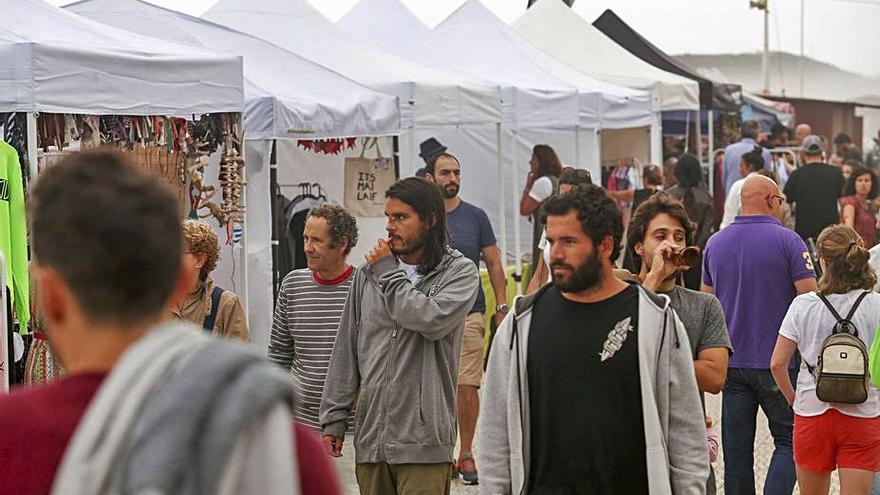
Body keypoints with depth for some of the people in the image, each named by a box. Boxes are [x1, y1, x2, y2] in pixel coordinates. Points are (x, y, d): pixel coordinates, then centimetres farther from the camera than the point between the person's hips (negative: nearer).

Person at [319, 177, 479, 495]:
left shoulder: (459, 271, 0)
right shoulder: (368, 274, 10)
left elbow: (433, 320, -19)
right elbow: (346, 352, 14)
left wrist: (389, 275, -7)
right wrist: (333, 418, 10)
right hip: (370, 436, 4)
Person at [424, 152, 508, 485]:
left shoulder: (476, 217, 6)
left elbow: (493, 264, 9)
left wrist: (502, 307, 1)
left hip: (469, 313, -1)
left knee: (467, 384, -6)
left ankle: (466, 454, 3)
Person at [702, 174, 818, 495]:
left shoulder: (715, 243, 7)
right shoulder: (786, 241, -9)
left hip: (732, 361, 4)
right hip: (778, 361, -4)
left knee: (737, 447, 9)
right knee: (788, 441, 5)